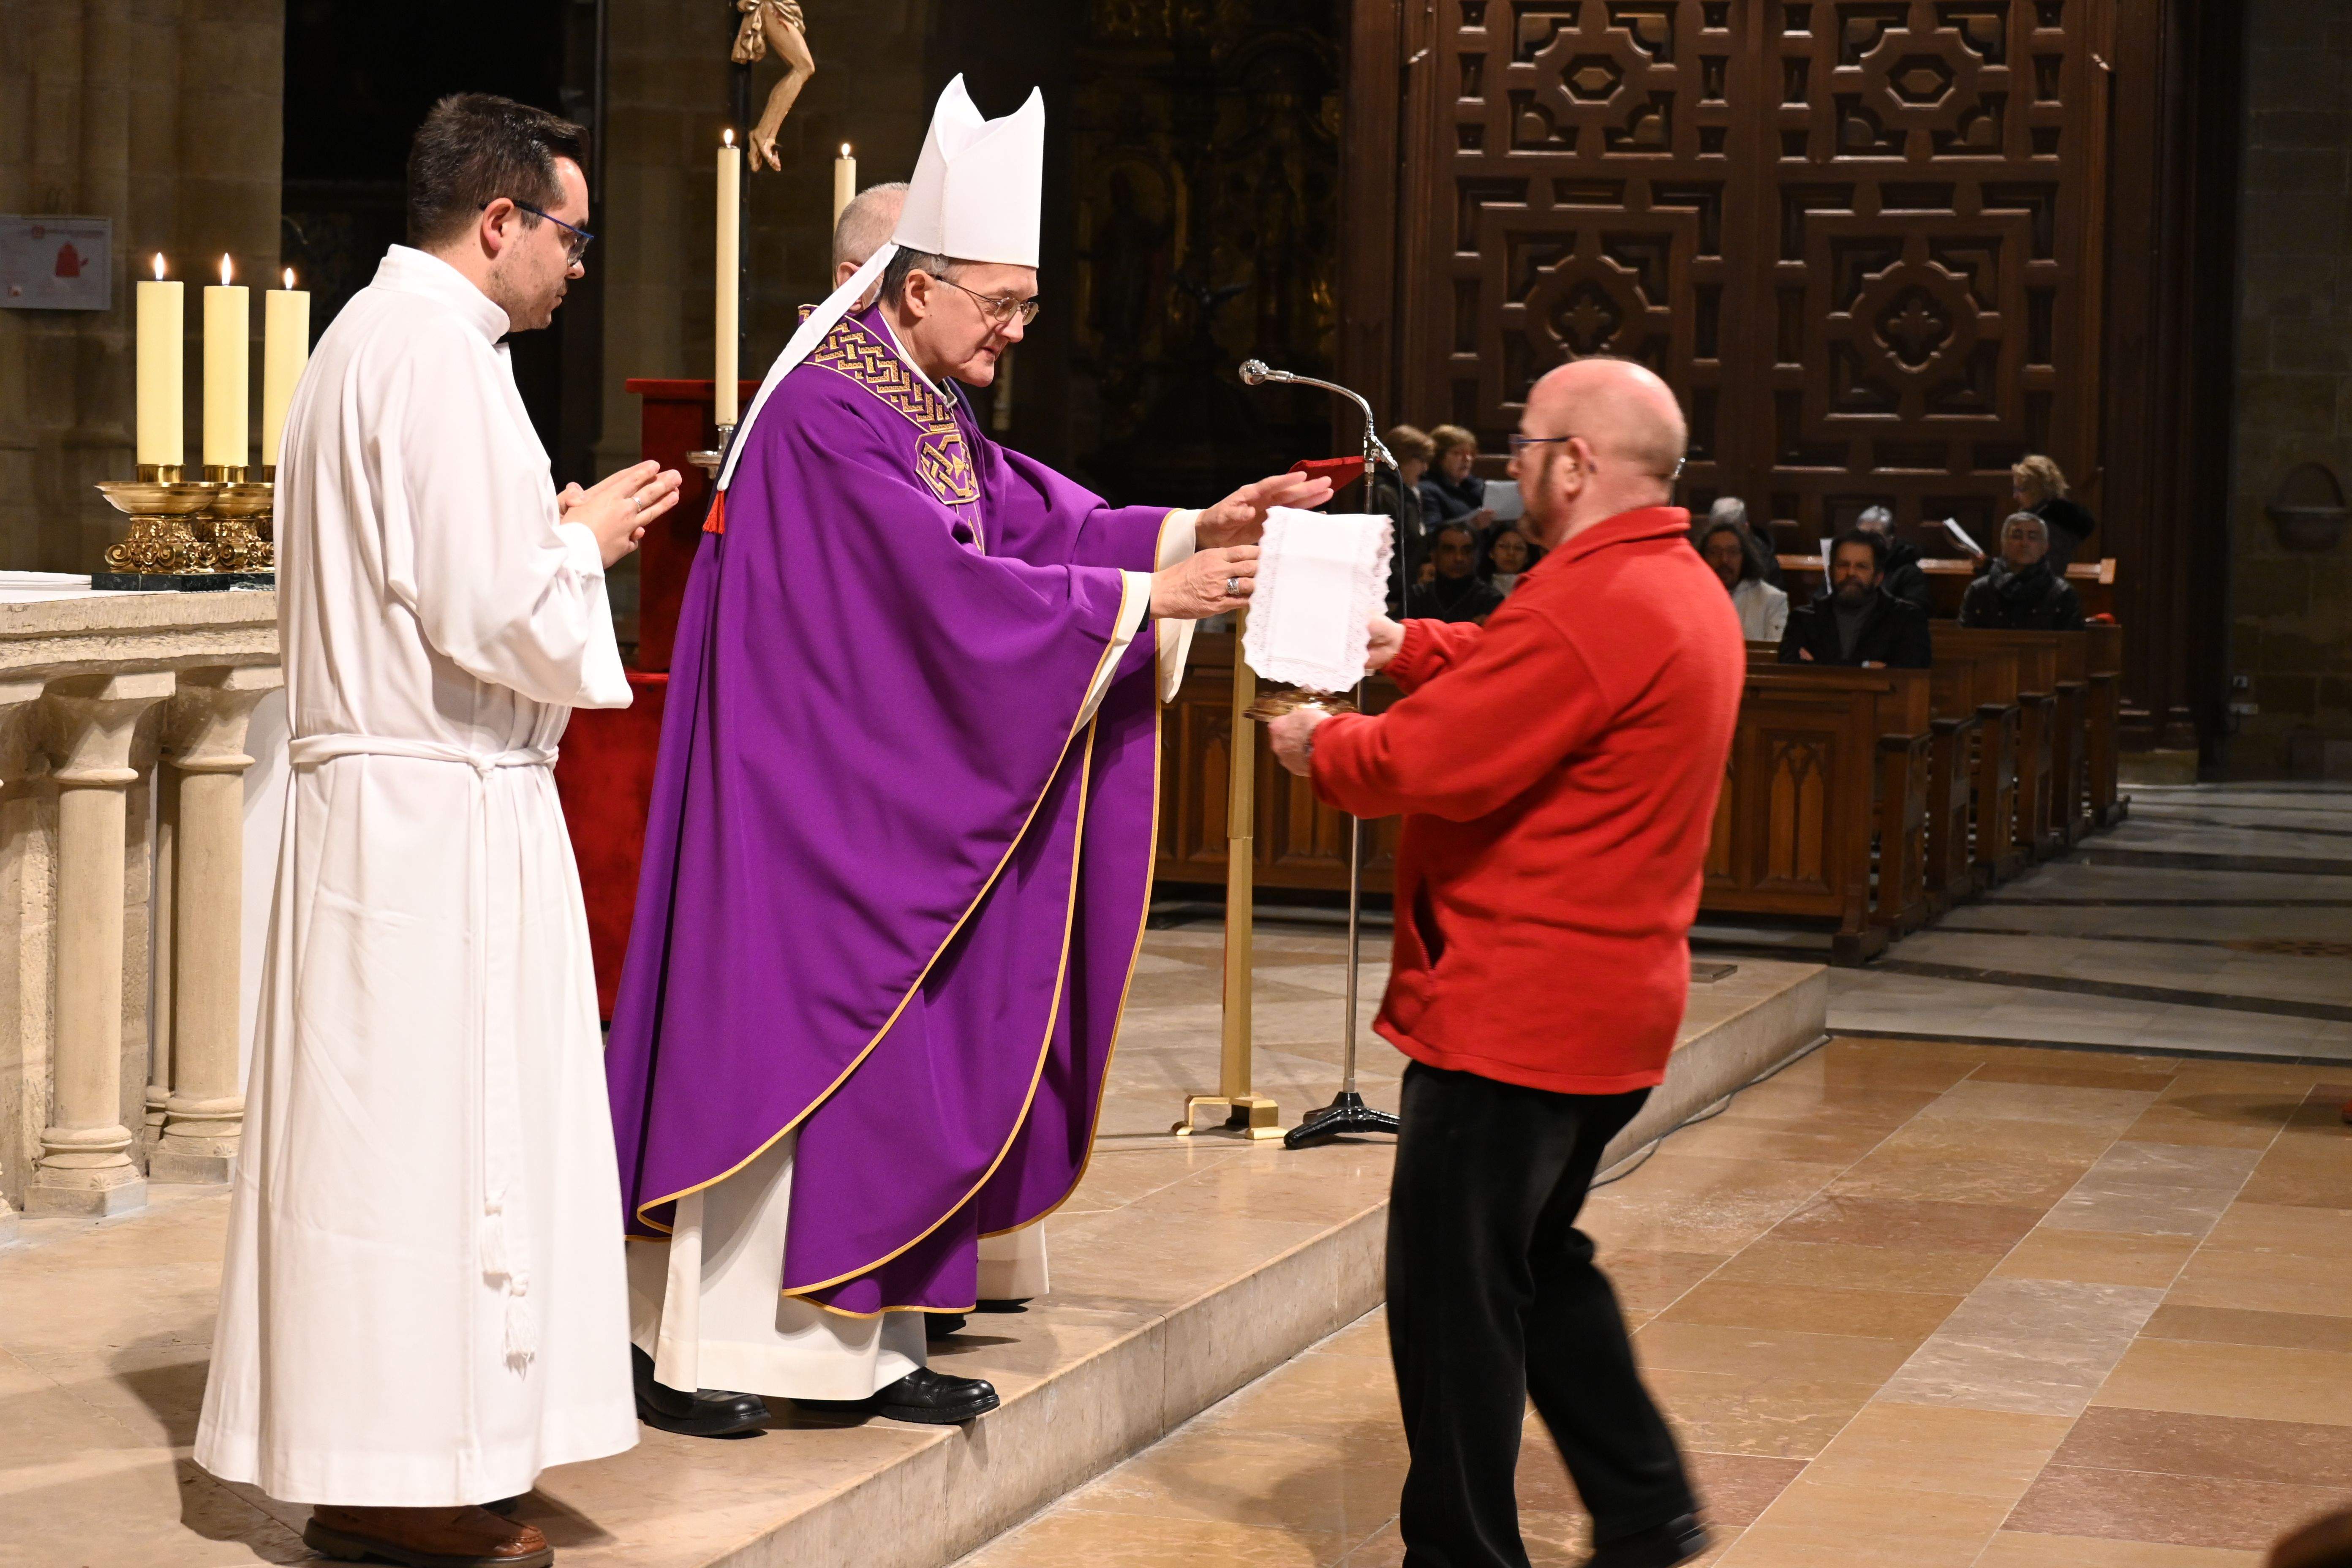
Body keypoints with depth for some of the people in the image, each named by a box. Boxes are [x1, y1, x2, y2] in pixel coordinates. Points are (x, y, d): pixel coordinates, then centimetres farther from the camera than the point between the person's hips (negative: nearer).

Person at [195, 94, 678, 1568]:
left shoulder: (376, 332, 17)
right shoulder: (437, 350, -16)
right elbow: (493, 610, -21)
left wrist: (555, 533, 14)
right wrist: (586, 544, -3)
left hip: (391, 796, 10)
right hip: (441, 803, -10)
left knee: (392, 1138, 12)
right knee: (438, 1133, -4)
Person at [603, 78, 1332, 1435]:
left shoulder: (933, 412, 12)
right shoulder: (829, 411, -19)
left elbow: (1039, 517, 7)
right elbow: (949, 587, -23)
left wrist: (1198, 530, -5)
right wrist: (1146, 598, -21)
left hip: (887, 799, 10)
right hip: (804, 788, -10)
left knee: (886, 1048, 10)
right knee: (771, 1036, -4)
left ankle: (863, 1342, 15)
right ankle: (703, 1343, 5)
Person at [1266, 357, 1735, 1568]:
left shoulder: (1587, 607, -22)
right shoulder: (1684, 590, 11)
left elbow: (1422, 763, -21)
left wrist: (1316, 746, -4)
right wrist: (1404, 647, 14)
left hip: (1516, 1007, -11)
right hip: (1613, 1001, 11)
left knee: (1456, 1288, -1)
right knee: (1538, 1260, 22)